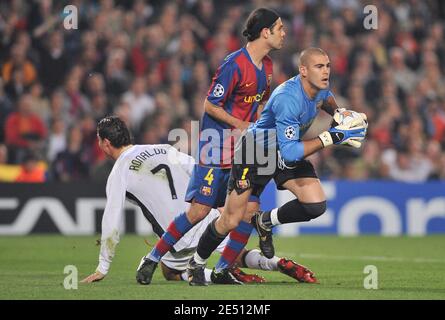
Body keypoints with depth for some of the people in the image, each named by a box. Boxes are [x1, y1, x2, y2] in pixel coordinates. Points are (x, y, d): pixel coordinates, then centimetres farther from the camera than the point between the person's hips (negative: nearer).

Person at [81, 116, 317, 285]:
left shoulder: (119, 175, -1)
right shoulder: (163, 150, 13)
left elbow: (111, 225, -2)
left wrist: (103, 268, 5)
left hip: (181, 237, -5)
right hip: (209, 216, 5)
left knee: (170, 272, 20)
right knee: (239, 256, 25)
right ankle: (278, 263, -4)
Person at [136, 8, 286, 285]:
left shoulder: (267, 65, 8)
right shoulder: (234, 64, -18)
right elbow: (210, 105, -16)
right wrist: (241, 125, -13)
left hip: (244, 150, 8)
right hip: (216, 145, -8)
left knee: (250, 208, -4)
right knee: (199, 211, -9)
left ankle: (223, 270, 7)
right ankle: (153, 260, 5)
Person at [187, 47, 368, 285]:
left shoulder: (320, 87, -10)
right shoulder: (288, 98, -35)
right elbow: (290, 152, -38)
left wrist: (339, 114, -2)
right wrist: (330, 138, -37)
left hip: (287, 153, 7)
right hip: (254, 152, -7)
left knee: (316, 205, -14)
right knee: (231, 222, -3)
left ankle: (265, 222, 13)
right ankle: (196, 264, 24)